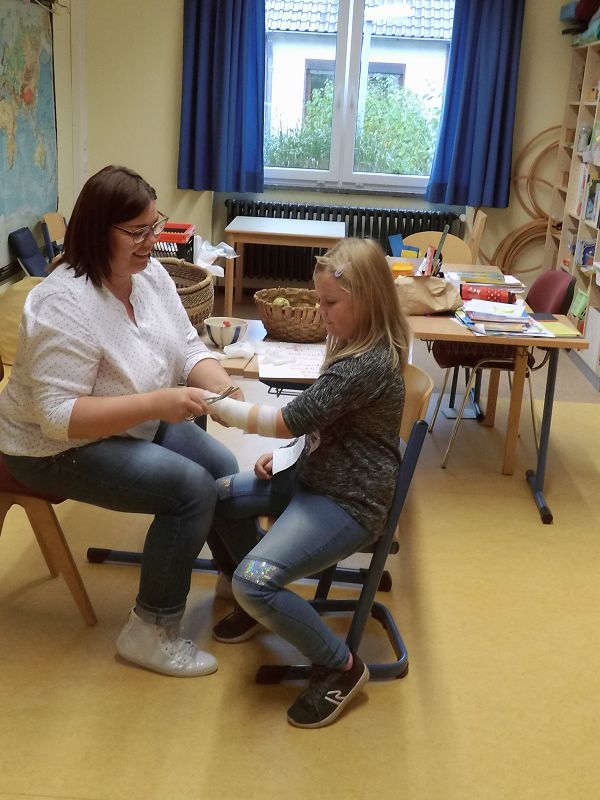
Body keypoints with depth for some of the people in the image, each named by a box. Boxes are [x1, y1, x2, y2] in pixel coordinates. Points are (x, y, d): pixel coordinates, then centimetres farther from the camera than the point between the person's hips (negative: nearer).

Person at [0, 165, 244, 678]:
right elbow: (59, 416, -32)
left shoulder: (150, 273, -5)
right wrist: (158, 403, -38)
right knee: (193, 489, -21)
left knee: (225, 470, -2)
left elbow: (188, 348, -1)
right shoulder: (65, 306, -30)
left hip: (137, 423, 8)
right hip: (58, 448, -8)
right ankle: (150, 633, -4)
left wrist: (224, 389, -23)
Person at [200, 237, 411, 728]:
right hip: (317, 476, 11)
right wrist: (286, 454, 3)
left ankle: (340, 668, -3)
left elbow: (290, 420, -22)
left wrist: (216, 405, -13)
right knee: (214, 497, 11)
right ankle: (261, 603, 27)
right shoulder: (357, 346, 7)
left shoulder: (368, 364, -25)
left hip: (350, 503, -11)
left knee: (253, 580, -23)